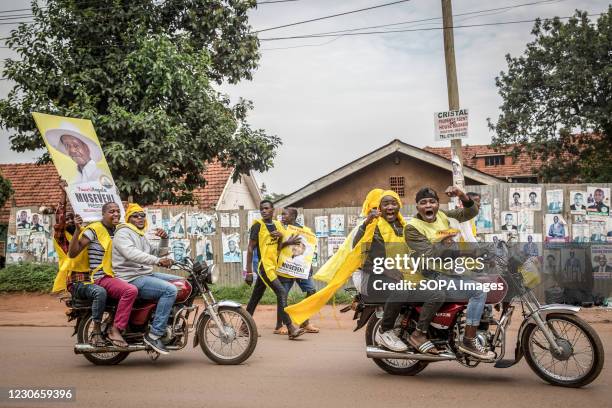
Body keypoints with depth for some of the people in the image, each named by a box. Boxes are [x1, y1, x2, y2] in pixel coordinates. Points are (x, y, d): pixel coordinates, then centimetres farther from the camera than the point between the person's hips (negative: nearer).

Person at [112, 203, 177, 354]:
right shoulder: (123, 233, -8)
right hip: (131, 279, -10)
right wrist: (158, 261, -38)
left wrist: (164, 239, 3)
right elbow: (132, 254, -27)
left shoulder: (141, 237, 23)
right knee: (170, 290, -27)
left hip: (146, 274, 10)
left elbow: (158, 253, 24)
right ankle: (154, 334, -25)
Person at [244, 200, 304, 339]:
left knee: (256, 296, 14)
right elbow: (250, 249, -9)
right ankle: (290, 328, -20)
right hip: (264, 266, -7)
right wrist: (249, 271, -12)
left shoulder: (277, 224, 12)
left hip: (274, 266, 7)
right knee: (281, 292, -18)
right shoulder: (258, 225, -7)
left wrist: (281, 236, -4)